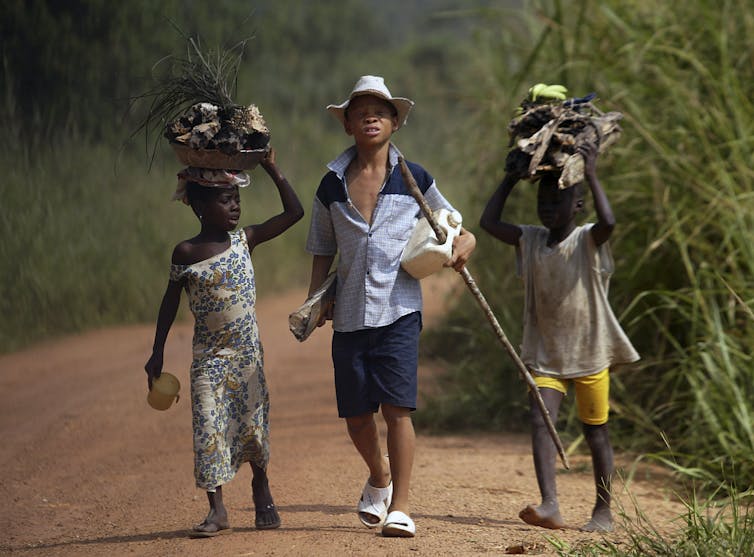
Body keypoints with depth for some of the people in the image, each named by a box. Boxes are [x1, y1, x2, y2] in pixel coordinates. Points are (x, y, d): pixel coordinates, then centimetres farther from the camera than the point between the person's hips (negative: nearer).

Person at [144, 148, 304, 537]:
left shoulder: (244, 240, 0)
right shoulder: (185, 253, -4)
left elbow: (294, 213, 0)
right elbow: (171, 302, 4)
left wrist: (272, 170, -4)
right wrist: (157, 353, 3)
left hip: (247, 352, 1)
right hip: (208, 356, -1)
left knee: (252, 423, 5)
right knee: (209, 428, -5)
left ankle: (261, 488, 30)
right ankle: (217, 510, 1)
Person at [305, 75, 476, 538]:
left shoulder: (414, 180, 5)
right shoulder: (333, 185, 9)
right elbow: (323, 252, 17)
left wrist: (463, 245, -7)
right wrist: (316, 300, 3)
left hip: (399, 310, -2)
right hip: (349, 313, 3)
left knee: (397, 407, -12)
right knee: (356, 414, 6)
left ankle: (400, 507, -8)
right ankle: (379, 477, 36)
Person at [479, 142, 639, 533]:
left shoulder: (587, 241, -9)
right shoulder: (531, 241, 5)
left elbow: (608, 222, -31)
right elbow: (489, 222, 0)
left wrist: (591, 176, -27)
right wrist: (512, 177, 1)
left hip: (589, 354, -3)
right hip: (545, 356, 3)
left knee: (595, 430, 7)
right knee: (540, 421, -15)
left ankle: (604, 510, 20)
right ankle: (549, 504, -25)